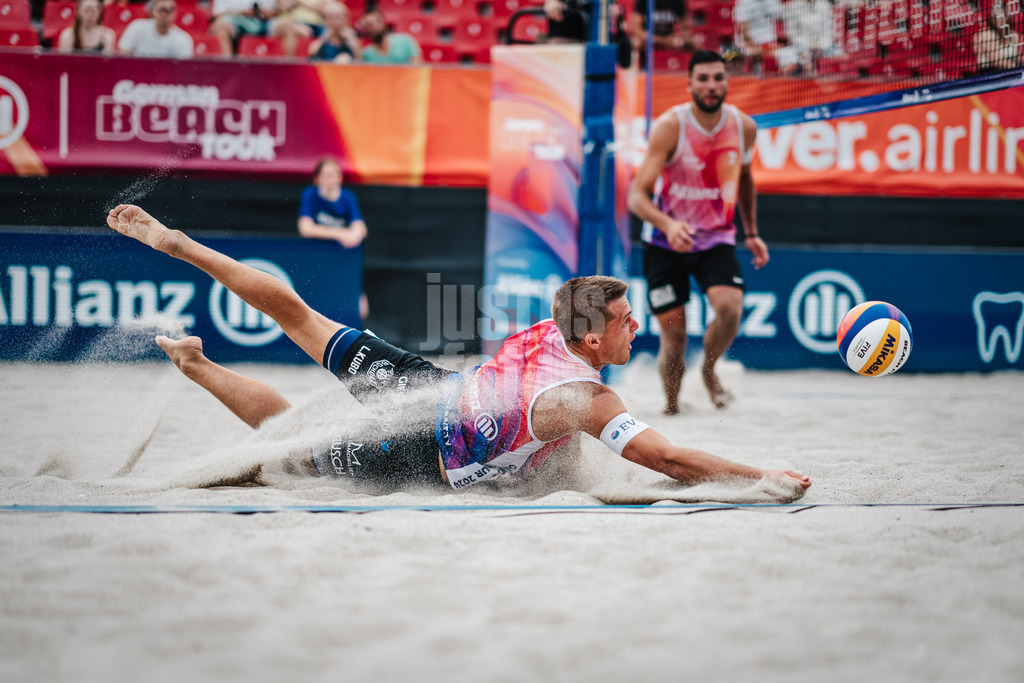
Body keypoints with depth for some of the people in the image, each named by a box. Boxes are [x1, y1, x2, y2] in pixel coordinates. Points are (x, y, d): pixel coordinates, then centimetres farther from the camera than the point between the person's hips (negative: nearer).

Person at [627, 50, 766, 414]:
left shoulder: (744, 126, -5)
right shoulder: (670, 126, -18)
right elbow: (637, 196, -23)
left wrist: (752, 233, 16)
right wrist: (668, 224, -41)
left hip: (716, 240, 2)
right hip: (665, 242, -2)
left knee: (730, 306, -24)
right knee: (674, 335, -3)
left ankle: (709, 370, 6)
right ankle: (671, 404, 25)